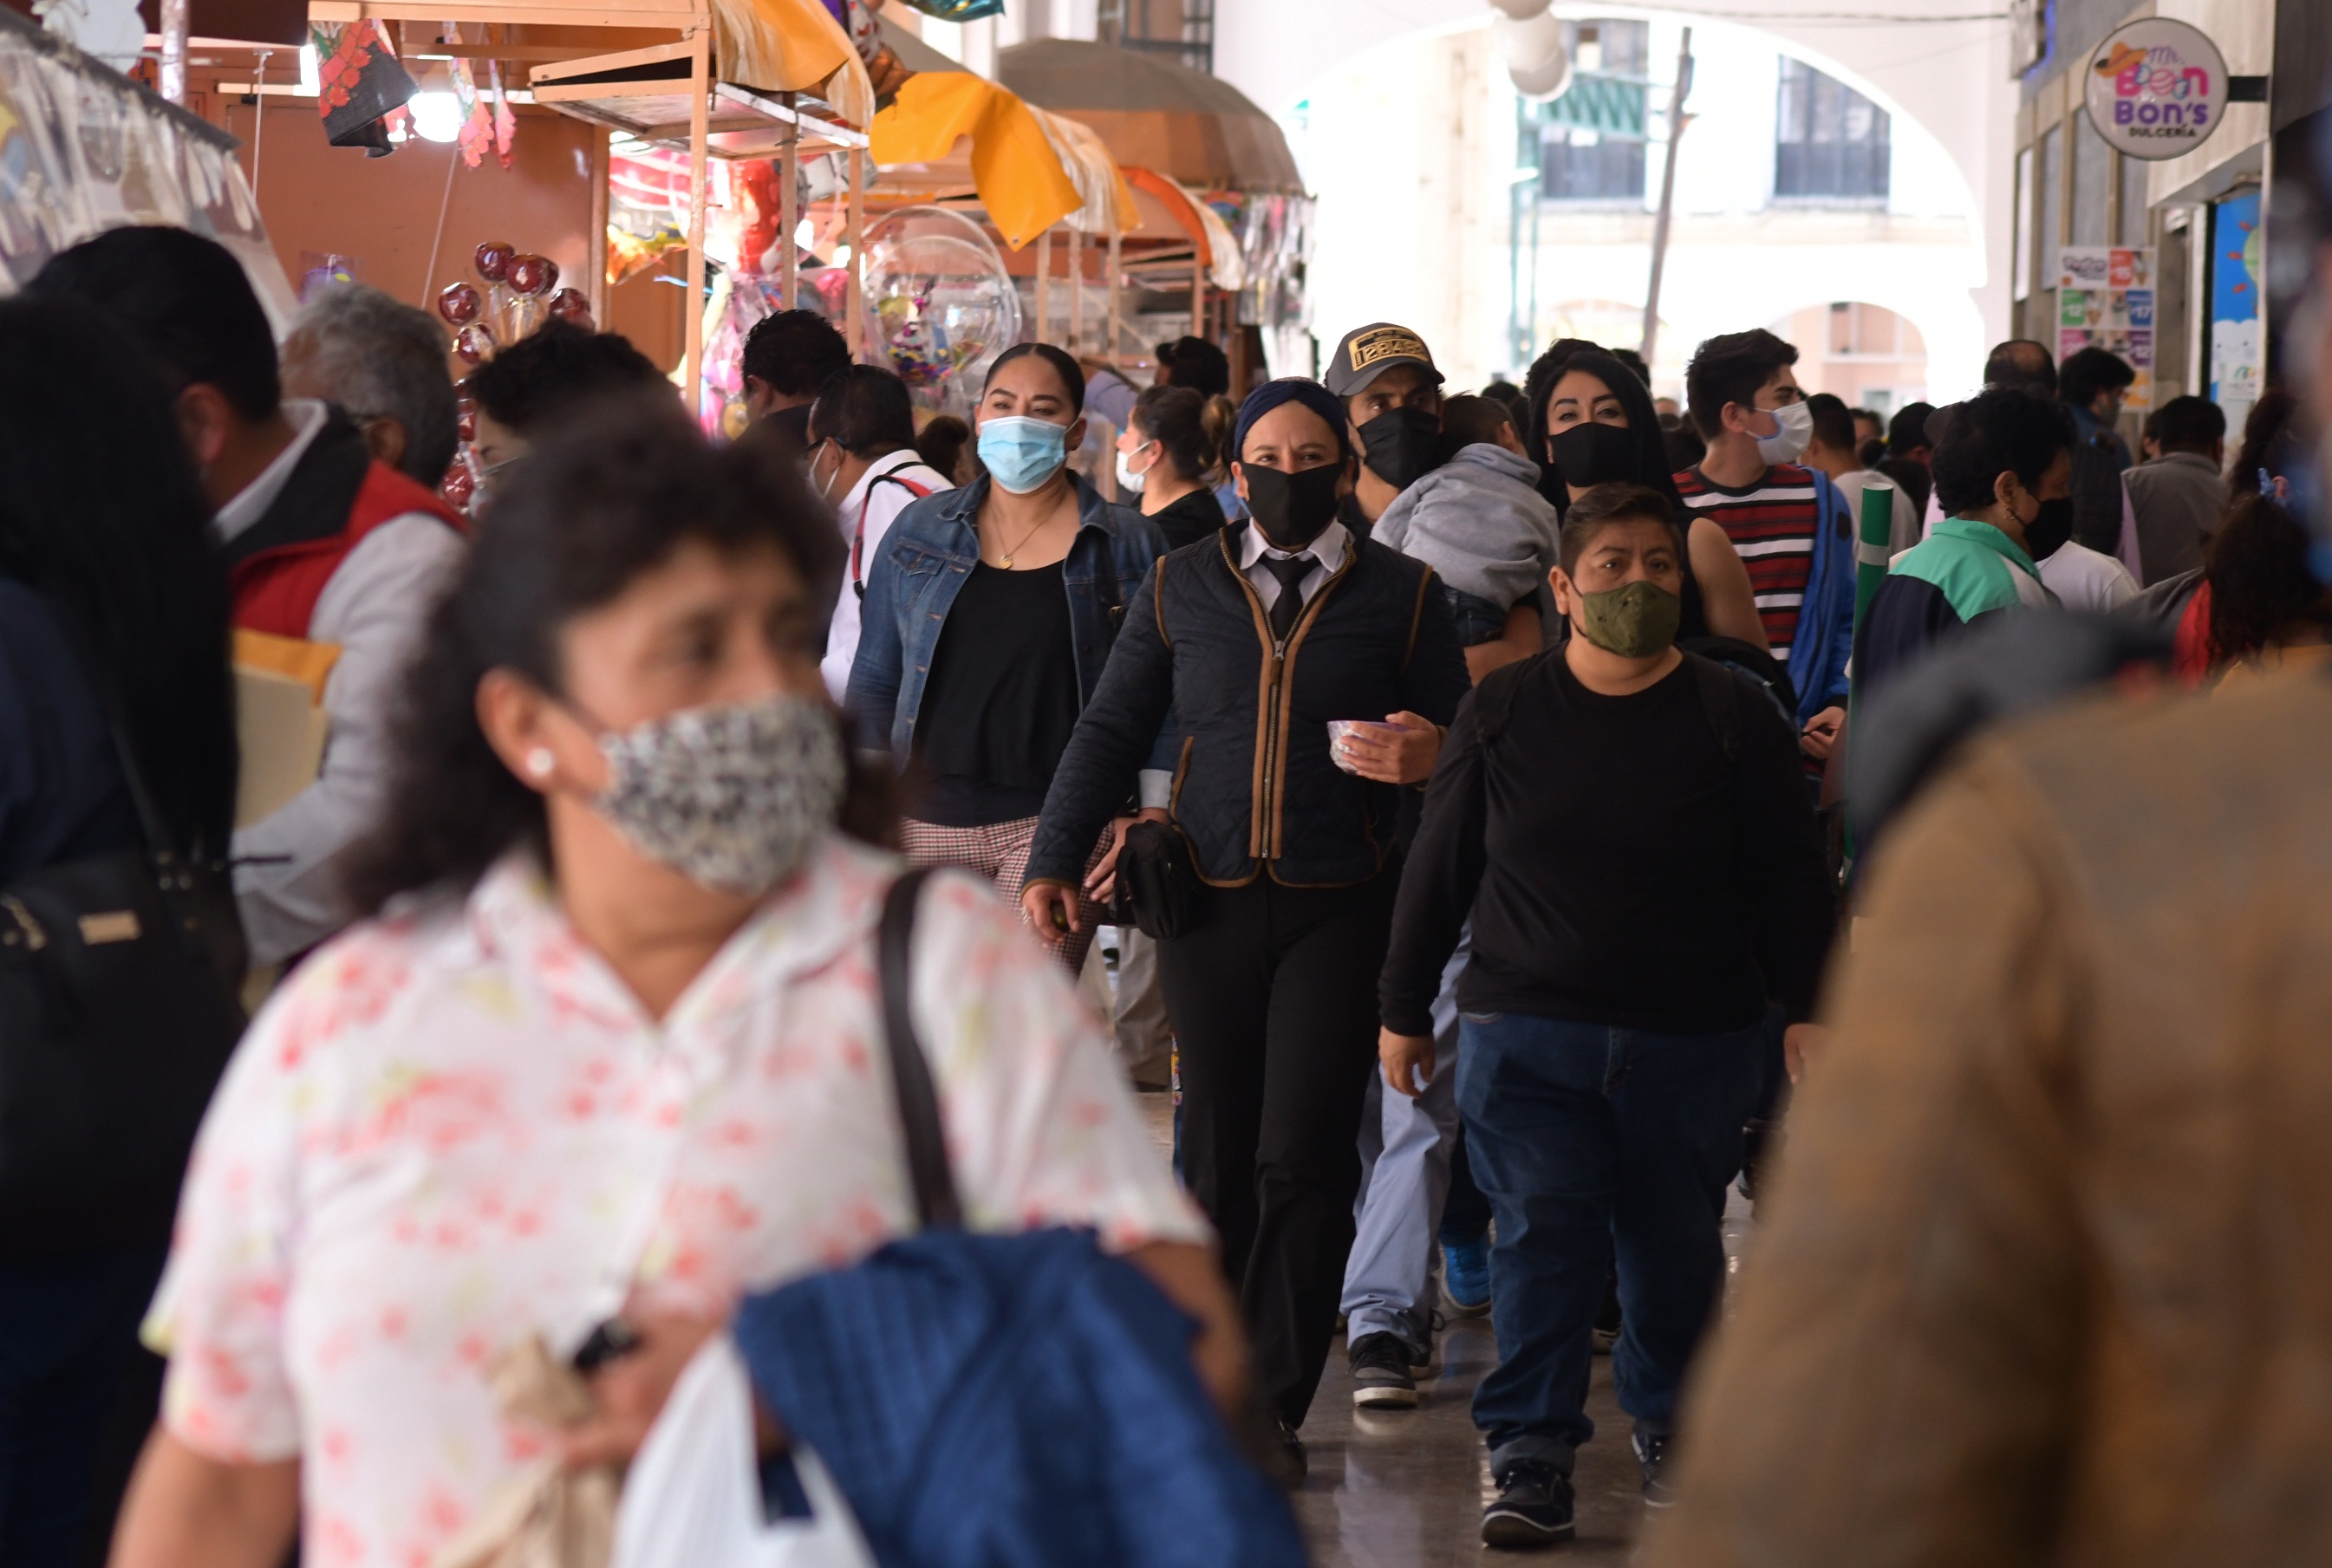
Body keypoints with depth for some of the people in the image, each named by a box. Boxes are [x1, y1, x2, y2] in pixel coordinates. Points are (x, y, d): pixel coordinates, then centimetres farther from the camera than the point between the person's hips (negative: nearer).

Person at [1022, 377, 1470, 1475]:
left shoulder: (1403, 595, 6)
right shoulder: (1181, 586, 11)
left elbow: (1459, 746, 10)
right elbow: (1112, 729, 14)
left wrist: (1427, 758, -14)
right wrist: (1055, 860, 6)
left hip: (1340, 906, -2)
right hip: (1208, 900, 2)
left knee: (1301, 1156, -7)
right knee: (1217, 1154, 5)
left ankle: (1274, 1409, 0)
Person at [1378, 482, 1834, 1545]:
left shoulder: (1732, 718, 1)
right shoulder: (1502, 711, 3)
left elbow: (1791, 880, 4)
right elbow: (1438, 869, 10)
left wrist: (1808, 1013, -2)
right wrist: (1405, 1008, 12)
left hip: (1695, 1039, 0)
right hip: (1527, 1030, 0)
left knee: (1675, 1247, 9)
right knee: (1539, 1238, -9)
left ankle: (1669, 1424, 31)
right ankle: (1530, 1457, -5)